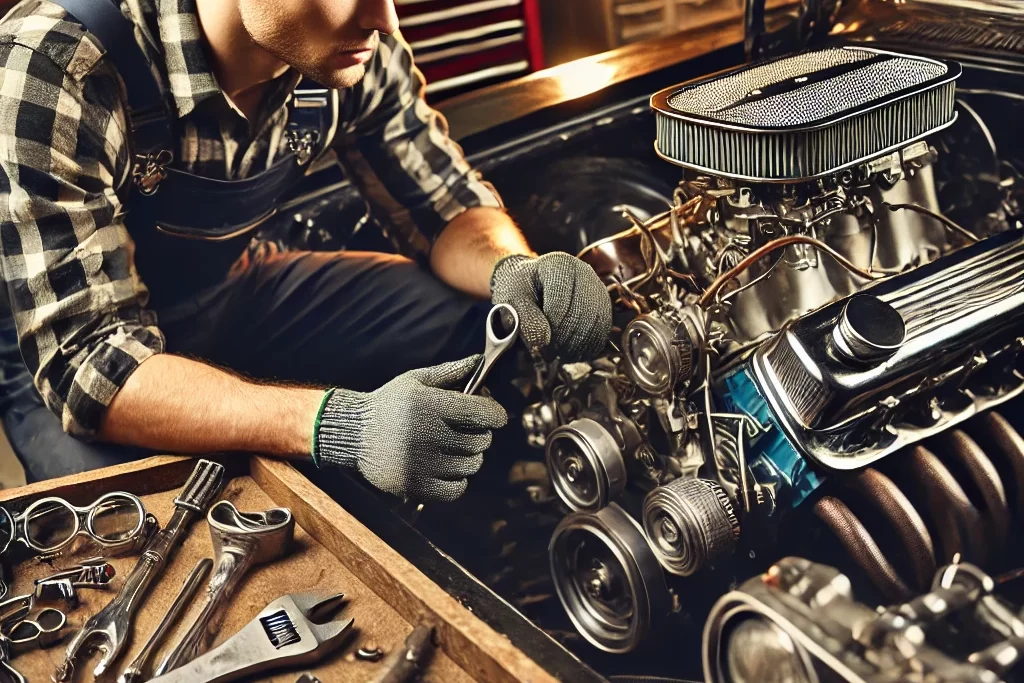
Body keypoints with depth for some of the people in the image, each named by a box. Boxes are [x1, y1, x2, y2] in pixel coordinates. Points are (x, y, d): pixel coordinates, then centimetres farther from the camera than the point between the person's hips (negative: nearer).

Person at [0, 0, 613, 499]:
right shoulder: (54, 66, -32)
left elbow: (444, 205, -4)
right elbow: (83, 356, -35)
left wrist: (514, 270, -28)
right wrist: (336, 424, -49)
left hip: (240, 293, 4)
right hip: (64, 347, -4)